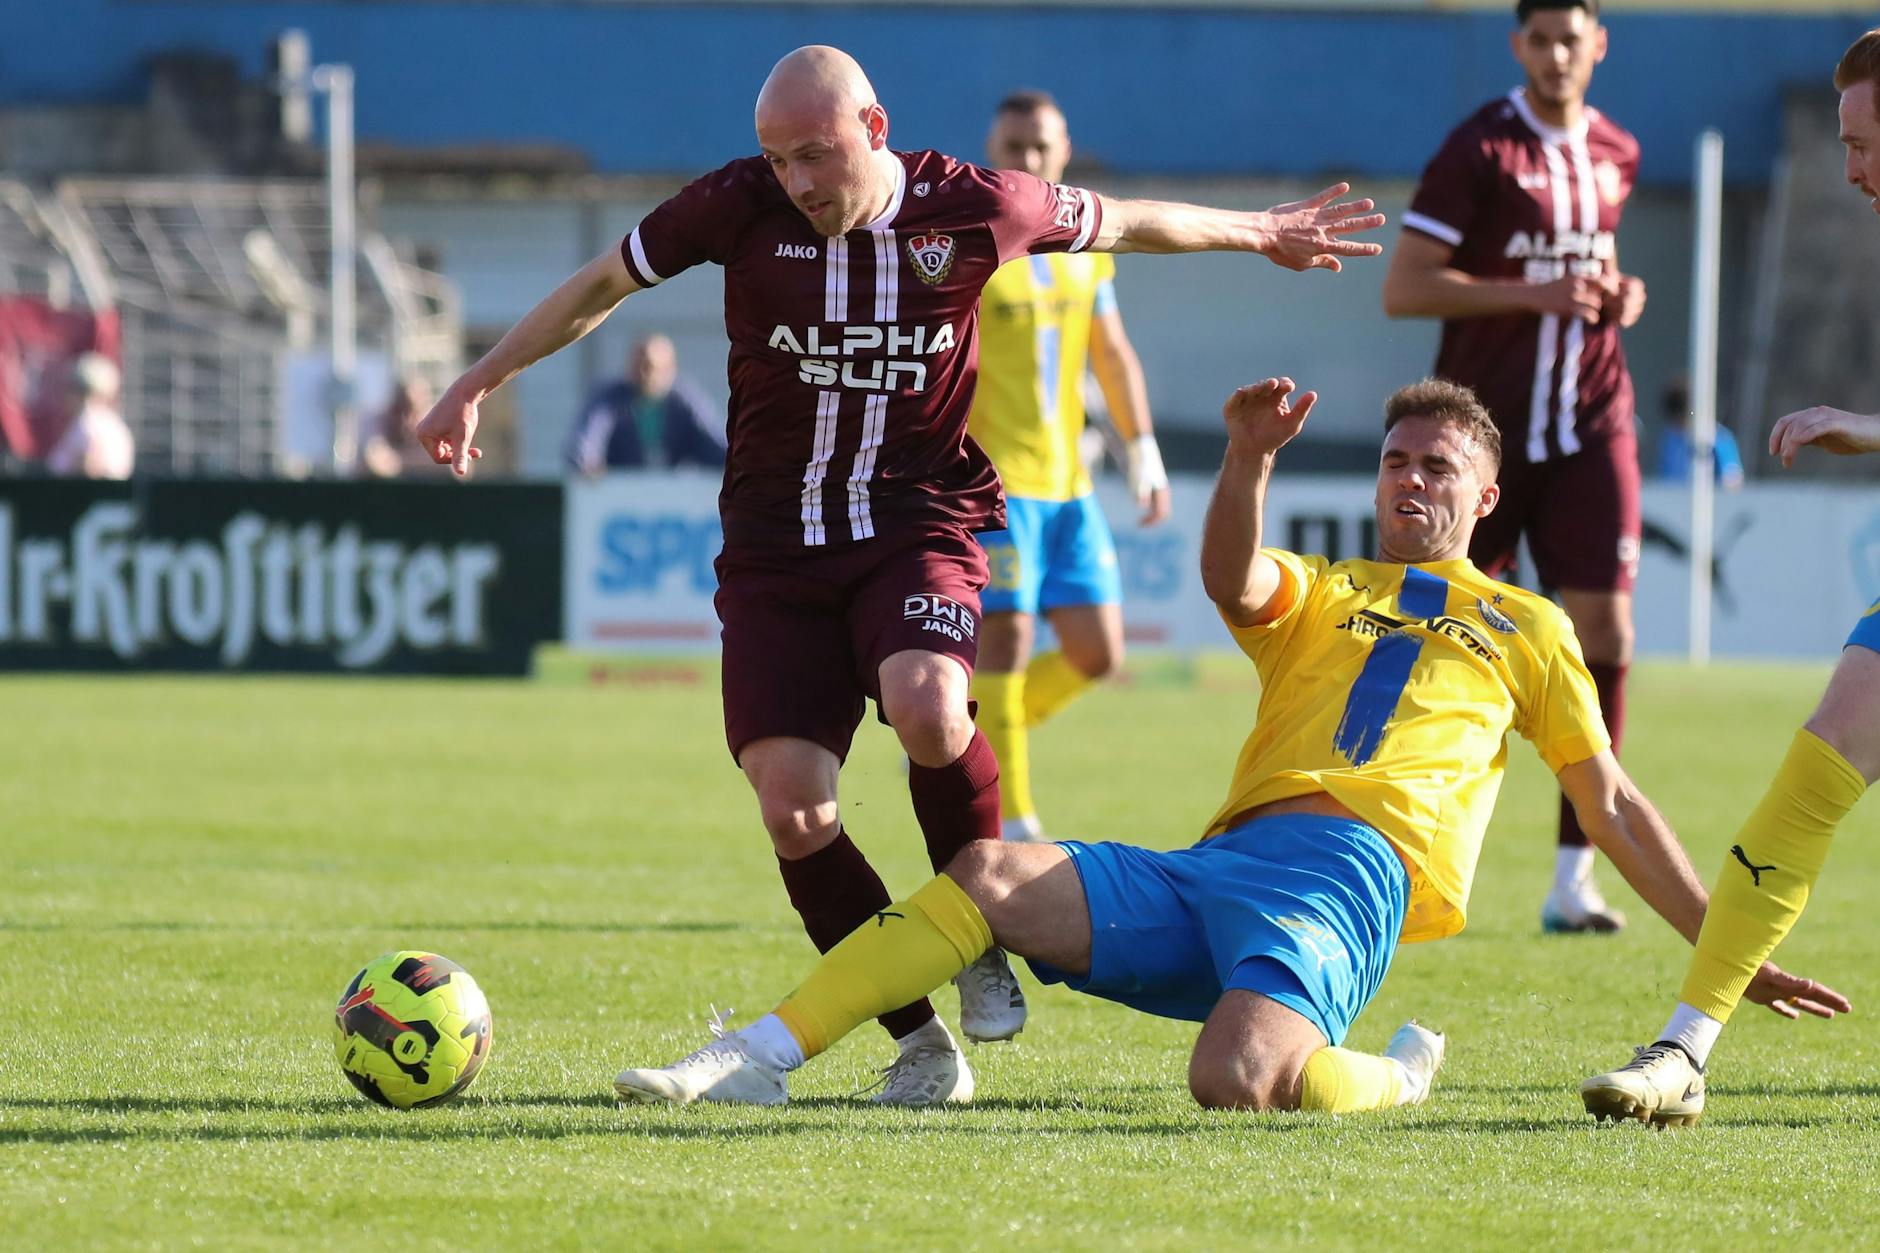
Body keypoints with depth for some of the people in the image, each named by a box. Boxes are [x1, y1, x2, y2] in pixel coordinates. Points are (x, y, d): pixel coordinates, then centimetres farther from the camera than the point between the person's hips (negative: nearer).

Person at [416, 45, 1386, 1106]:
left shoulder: (972, 209, -7)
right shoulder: (740, 207, -7)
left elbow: (1118, 224, 13)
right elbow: (602, 286, 10)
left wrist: (1258, 233, 26)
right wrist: (480, 383, 16)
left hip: (922, 524, -2)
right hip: (776, 541, 2)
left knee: (927, 712, -32)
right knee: (793, 810, -13)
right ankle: (919, 1043, 4)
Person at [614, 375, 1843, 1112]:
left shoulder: (1525, 628, 24)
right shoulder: (1315, 597, 29)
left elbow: (1613, 807, 25)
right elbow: (1230, 580, 3)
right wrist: (1249, 461, -16)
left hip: (1350, 874, -4)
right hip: (1219, 865, 4)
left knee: (1236, 1079, -35)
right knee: (992, 874, -21)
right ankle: (753, 1060, -24)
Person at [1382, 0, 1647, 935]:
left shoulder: (1616, 155, 11)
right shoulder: (1479, 150, -8)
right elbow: (1404, 290, -12)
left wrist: (1620, 293, 5)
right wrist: (1536, 294, -19)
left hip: (1590, 427, 4)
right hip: (1484, 428, -4)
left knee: (1604, 634, -7)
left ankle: (1573, 878, -2)